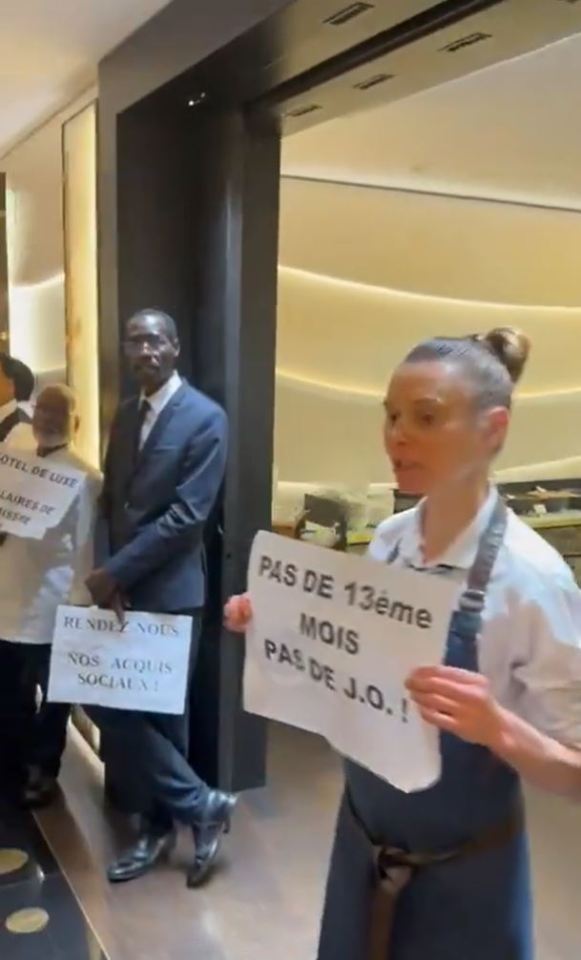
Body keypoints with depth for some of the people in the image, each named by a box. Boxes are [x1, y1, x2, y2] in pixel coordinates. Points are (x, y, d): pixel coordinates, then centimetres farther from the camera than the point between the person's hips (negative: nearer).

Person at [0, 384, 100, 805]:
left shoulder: (84, 477, -9)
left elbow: (86, 548, -11)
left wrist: (79, 605, -13)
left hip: (53, 608, -6)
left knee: (51, 696, 10)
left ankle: (44, 772, 28)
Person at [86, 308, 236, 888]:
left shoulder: (205, 418, -10)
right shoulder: (125, 415, 13)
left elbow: (187, 514, -17)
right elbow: (112, 501, 12)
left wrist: (115, 572, -15)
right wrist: (110, 574, -3)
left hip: (168, 590, -7)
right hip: (120, 585, 7)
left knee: (159, 712, 2)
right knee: (114, 707, 10)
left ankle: (161, 826, 24)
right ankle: (200, 805, 25)